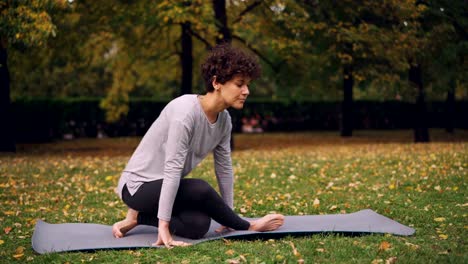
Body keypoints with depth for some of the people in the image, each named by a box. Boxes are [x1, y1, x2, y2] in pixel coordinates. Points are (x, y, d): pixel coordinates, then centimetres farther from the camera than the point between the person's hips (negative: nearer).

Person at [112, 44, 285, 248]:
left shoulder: (224, 120, -2)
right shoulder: (186, 111, -27)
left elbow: (224, 168, 5)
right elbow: (172, 168, -30)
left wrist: (228, 217, 5)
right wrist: (164, 226, -31)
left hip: (164, 186, 8)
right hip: (138, 185, -8)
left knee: (198, 225, -21)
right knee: (200, 190, -33)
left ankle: (139, 217, 2)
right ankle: (248, 227, -9)